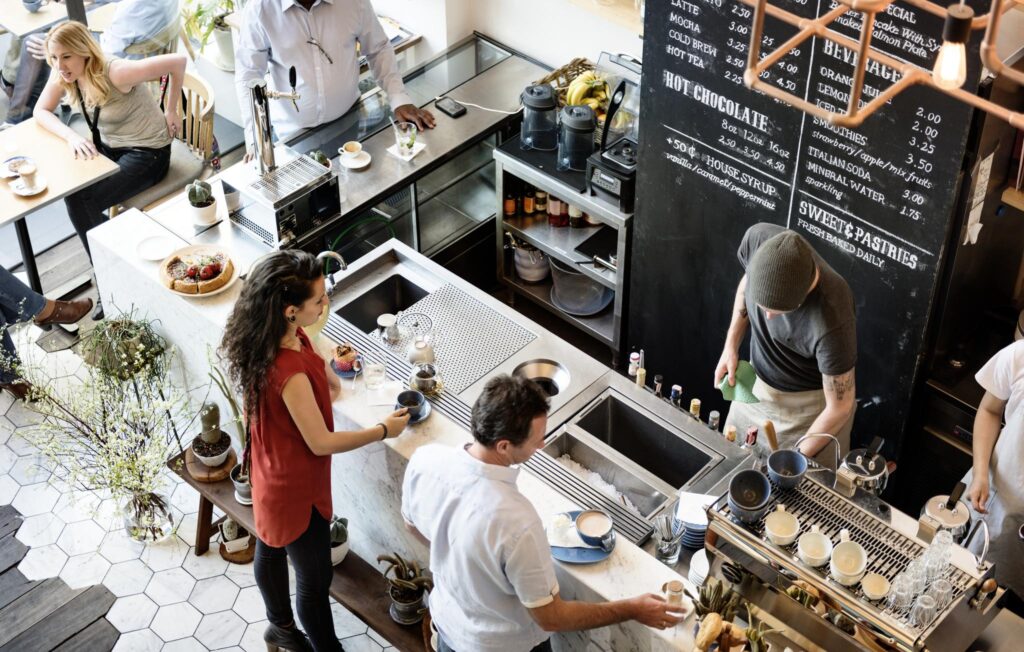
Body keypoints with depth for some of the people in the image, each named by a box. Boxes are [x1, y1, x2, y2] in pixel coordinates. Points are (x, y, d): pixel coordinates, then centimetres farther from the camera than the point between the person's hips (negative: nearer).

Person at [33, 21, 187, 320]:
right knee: (72, 194, -16)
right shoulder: (63, 75, -8)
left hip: (147, 153, -7)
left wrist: (171, 111, -14)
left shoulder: (116, 73, -29)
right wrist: (72, 136, -24)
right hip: (109, 148, 7)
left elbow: (178, 61, -27)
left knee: (83, 203, -22)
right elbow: (41, 112, -4)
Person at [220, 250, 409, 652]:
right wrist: (384, 430, -17)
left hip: (271, 473, 10)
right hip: (296, 487, -10)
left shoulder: (276, 337, -13)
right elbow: (321, 442, -27)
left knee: (270, 551, 30)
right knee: (315, 580, 12)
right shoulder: (290, 373, -39)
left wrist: (322, 370, 8)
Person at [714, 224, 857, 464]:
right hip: (757, 384, 5)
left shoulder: (831, 322, -41)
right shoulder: (758, 239, -28)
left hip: (810, 405, -5)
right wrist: (731, 345, -6)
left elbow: (839, 408, -25)